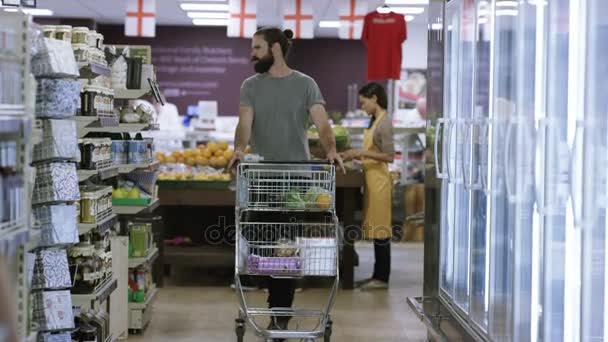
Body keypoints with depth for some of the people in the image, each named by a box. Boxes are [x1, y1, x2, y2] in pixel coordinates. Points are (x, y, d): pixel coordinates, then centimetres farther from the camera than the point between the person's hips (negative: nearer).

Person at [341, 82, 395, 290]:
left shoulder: (384, 122, -14)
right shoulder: (374, 120, 14)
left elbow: (389, 156, -18)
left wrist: (361, 153, -20)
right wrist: (356, 154, 8)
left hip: (379, 179, -9)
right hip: (371, 179, 9)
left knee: (380, 230, -4)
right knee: (376, 230, 13)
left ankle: (382, 278, 2)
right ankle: (378, 275, 19)